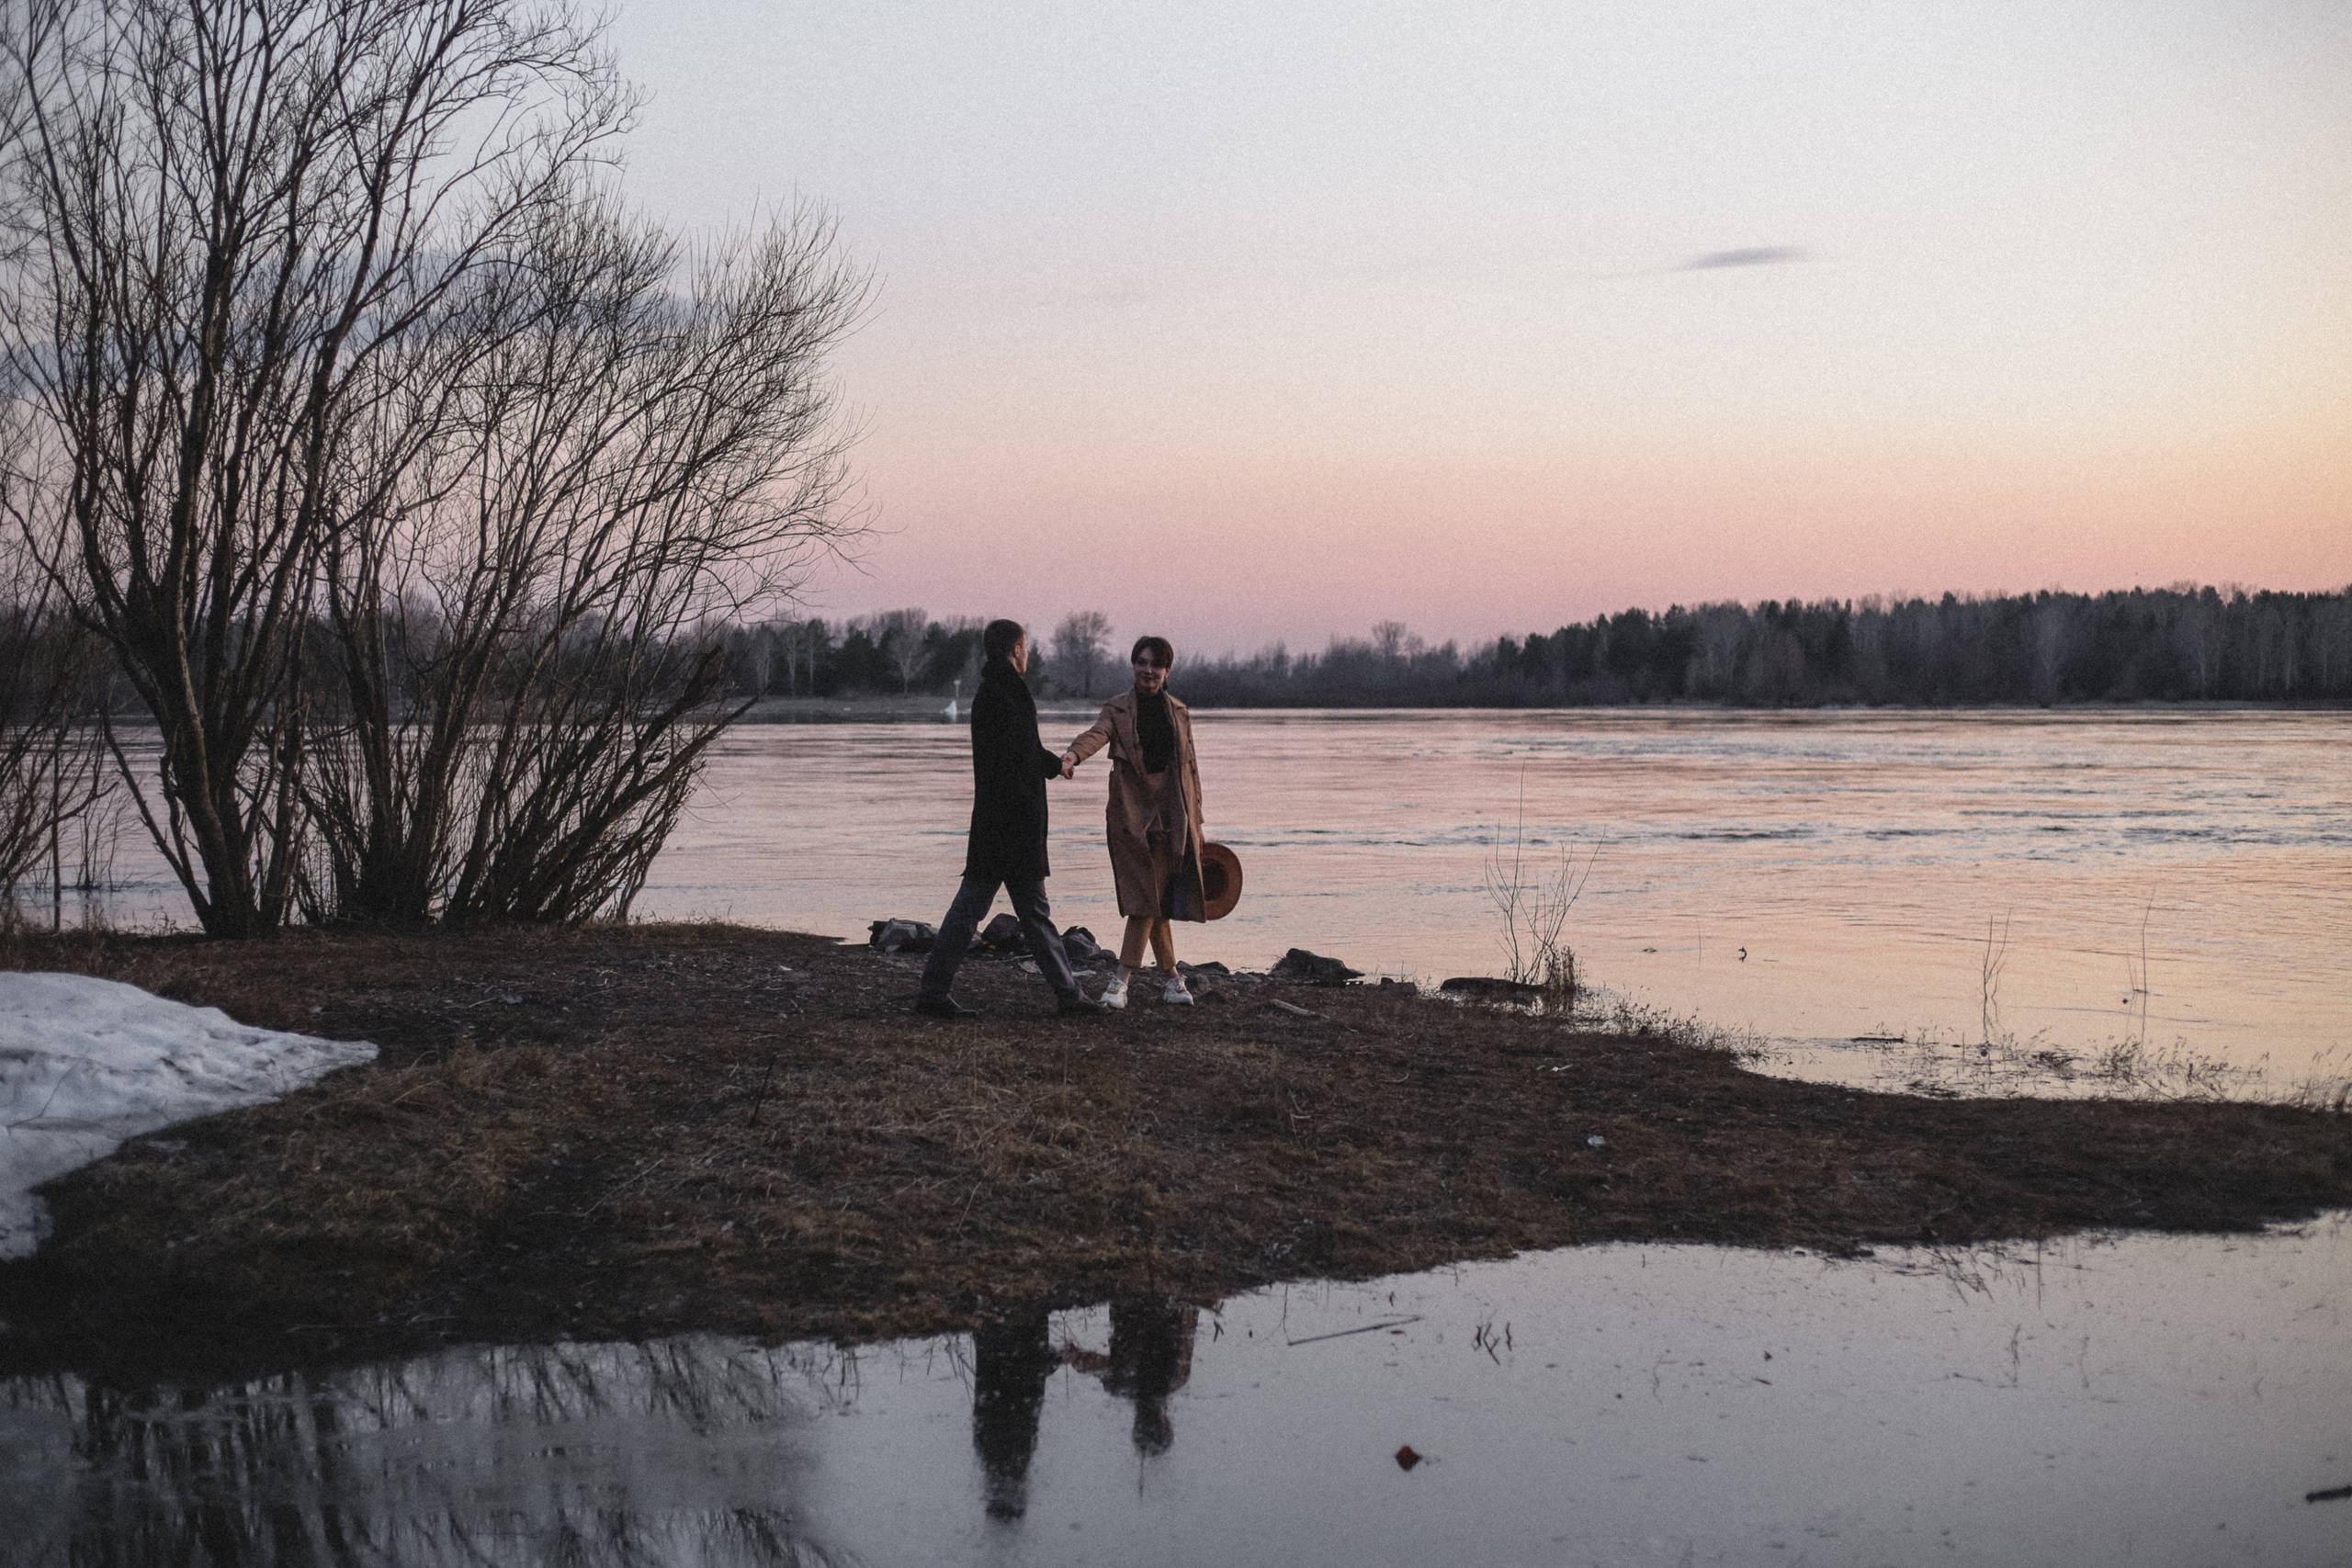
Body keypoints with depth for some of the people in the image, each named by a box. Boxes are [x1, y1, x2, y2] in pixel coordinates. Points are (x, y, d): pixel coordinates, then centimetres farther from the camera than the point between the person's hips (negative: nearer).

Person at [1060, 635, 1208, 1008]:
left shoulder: (1179, 712, 12)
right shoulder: (1117, 709, 3)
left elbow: (1190, 767, 16)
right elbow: (1097, 733, -18)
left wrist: (1196, 822, 14)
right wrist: (1074, 754, -41)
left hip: (1171, 810, 2)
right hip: (1131, 811, -2)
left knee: (1152, 898, -6)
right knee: (1146, 898, -1)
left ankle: (1121, 981, -5)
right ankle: (1171, 977, 14)